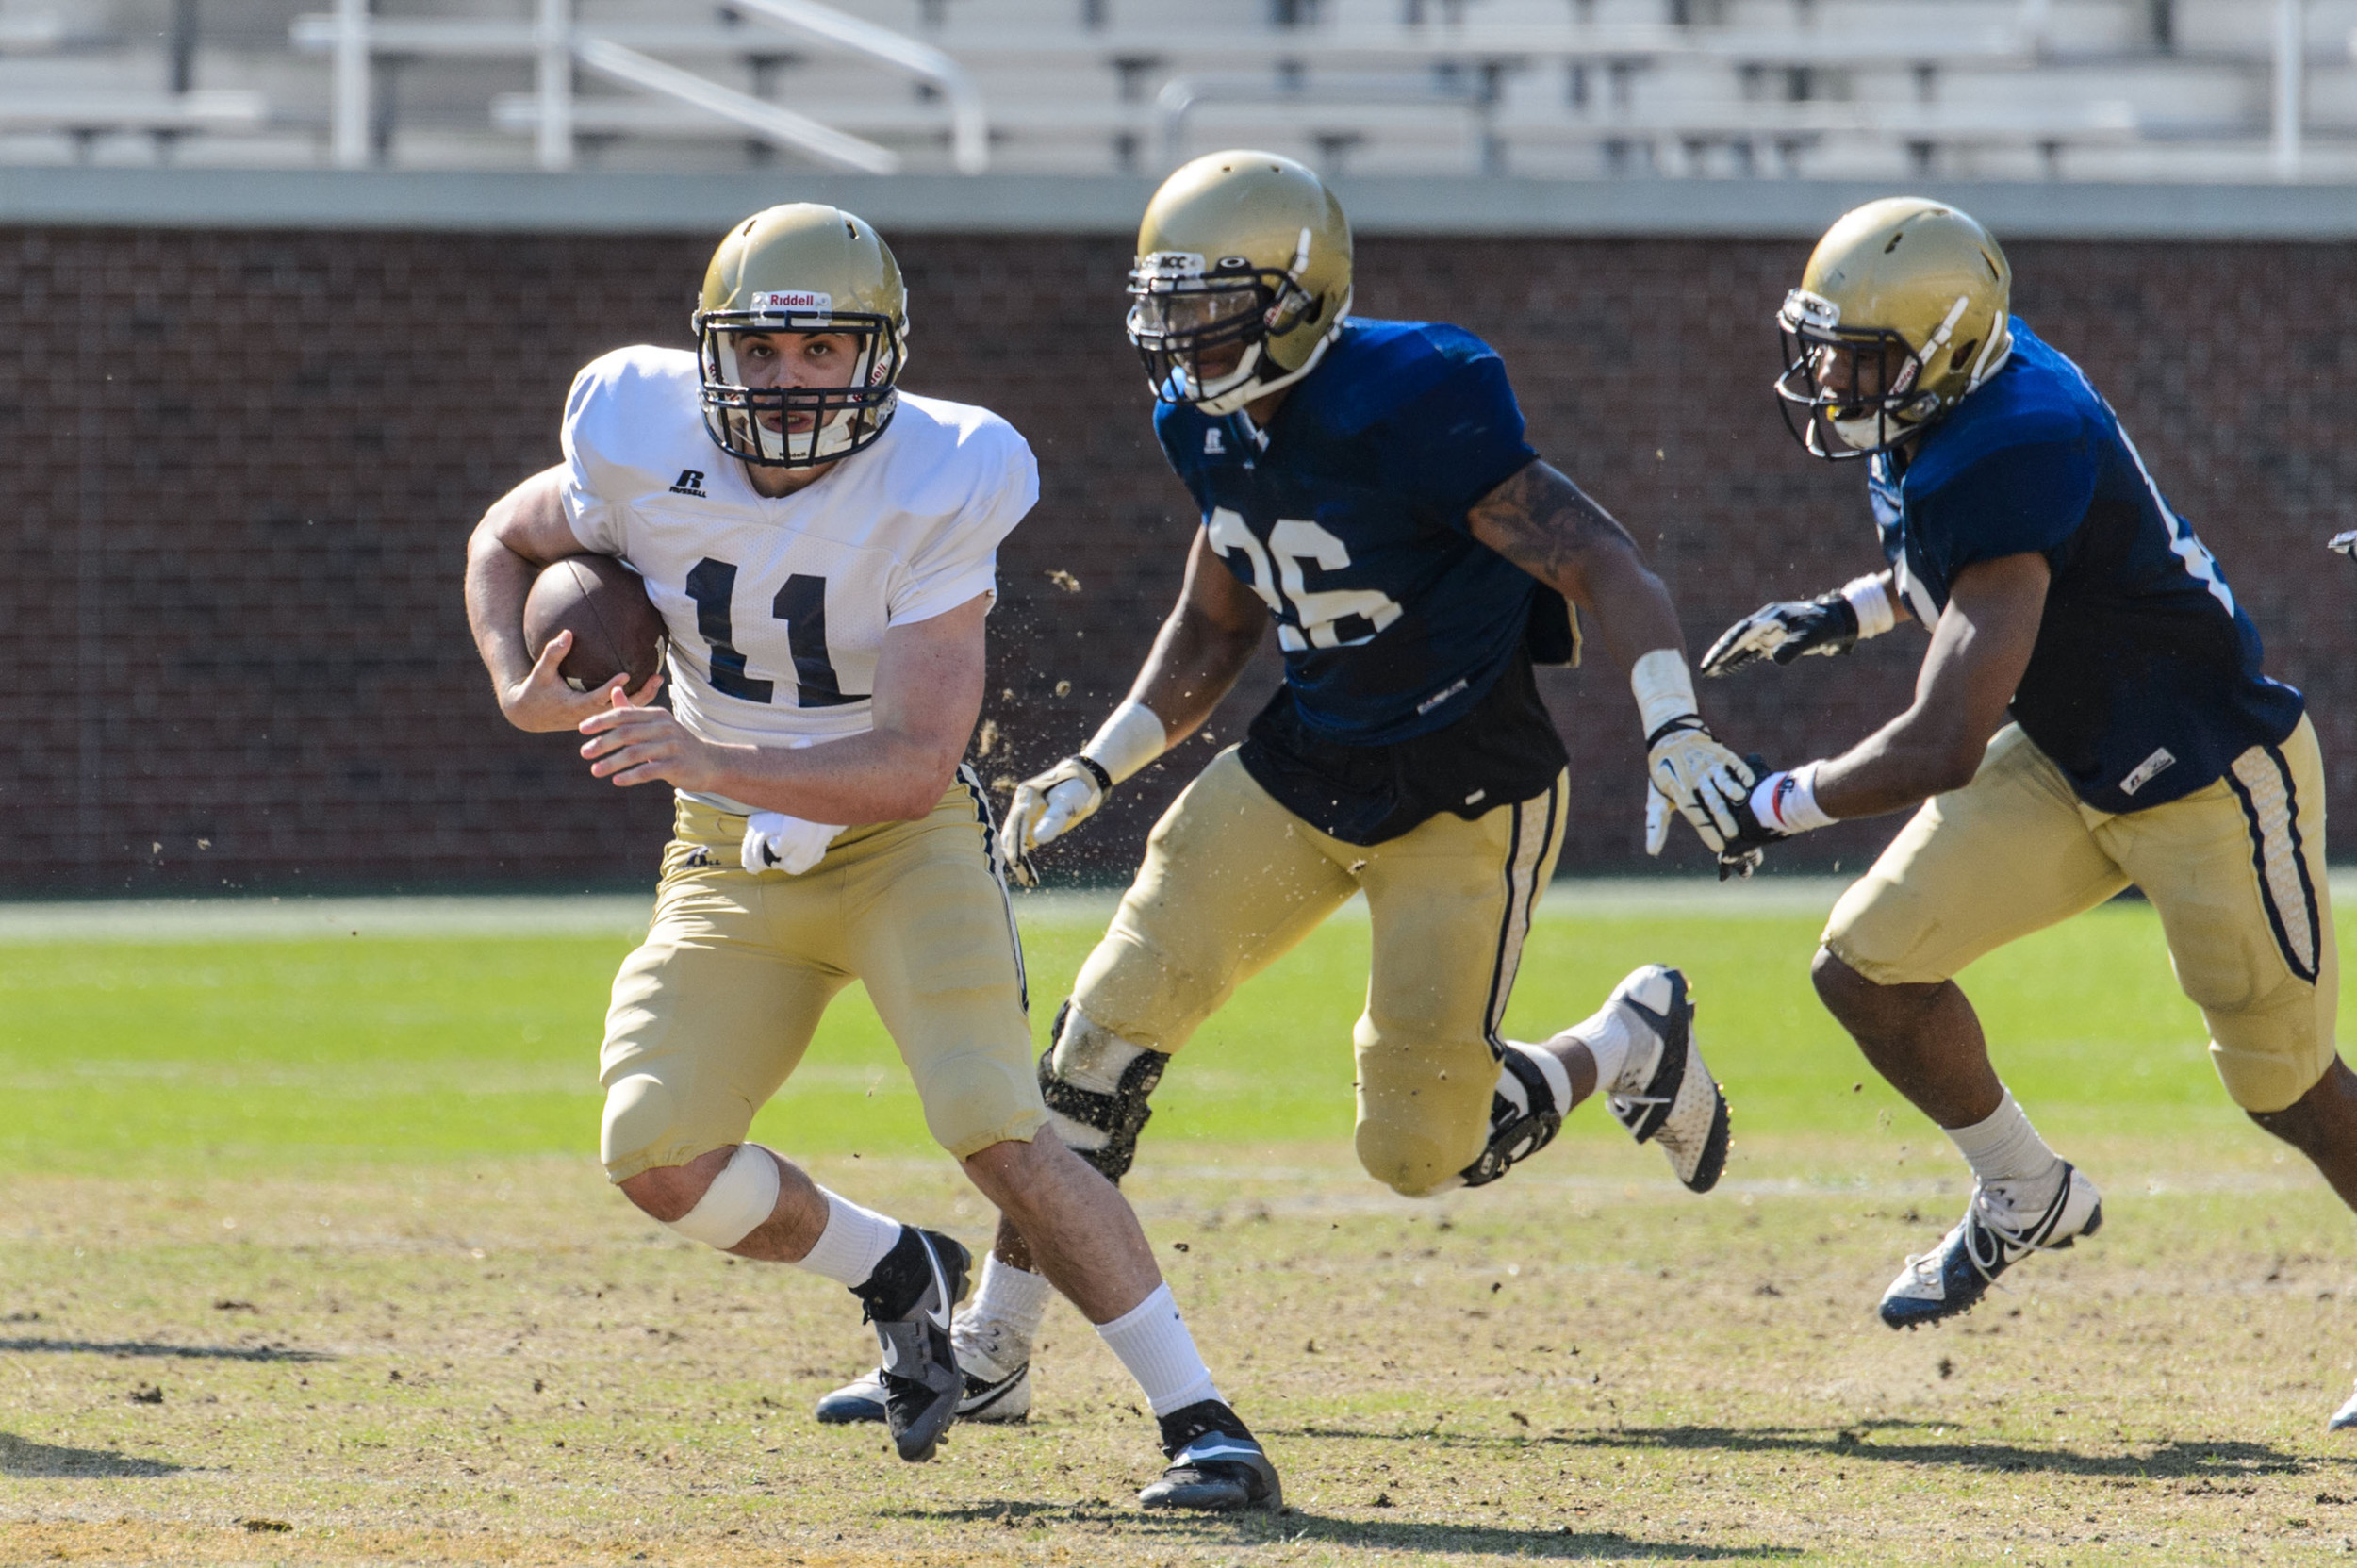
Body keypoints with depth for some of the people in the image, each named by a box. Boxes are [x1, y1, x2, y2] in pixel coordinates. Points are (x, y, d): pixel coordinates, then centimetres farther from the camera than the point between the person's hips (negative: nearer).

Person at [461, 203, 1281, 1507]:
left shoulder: (937, 487, -23)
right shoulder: (645, 444, -13)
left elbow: (918, 761, -26)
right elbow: (507, 544, 9)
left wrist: (711, 760, -38)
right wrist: (522, 692, -11)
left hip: (902, 841, -4)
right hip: (731, 860, 4)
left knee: (998, 1132, -22)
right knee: (659, 1160, -12)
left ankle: (1201, 1422, -12)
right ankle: (899, 1276, 17)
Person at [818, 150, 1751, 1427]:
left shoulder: (1411, 407, -25)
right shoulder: (1208, 425, 0)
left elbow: (1596, 563, -24)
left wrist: (1673, 731, -36)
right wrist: (1095, 772, 8)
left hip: (1466, 788, -7)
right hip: (1305, 761, 7)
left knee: (1417, 1147, -7)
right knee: (1110, 1025, -3)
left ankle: (1631, 1046, 24)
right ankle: (990, 1356, 5)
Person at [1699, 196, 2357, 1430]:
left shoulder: (2011, 459, -34)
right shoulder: (1952, 403, -6)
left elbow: (1940, 750, -36)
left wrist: (1779, 807, -21)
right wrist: (1844, 616, 7)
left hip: (2211, 781, -9)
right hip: (2068, 764, 9)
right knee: (1869, 966, -1)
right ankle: (2026, 1198, 22)